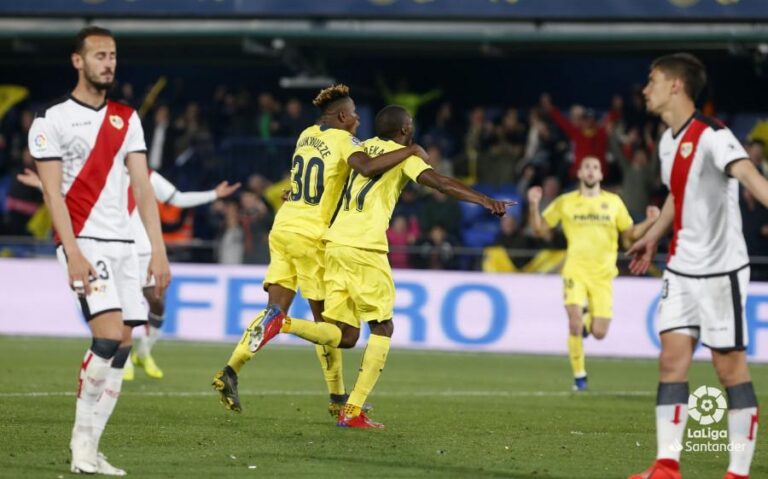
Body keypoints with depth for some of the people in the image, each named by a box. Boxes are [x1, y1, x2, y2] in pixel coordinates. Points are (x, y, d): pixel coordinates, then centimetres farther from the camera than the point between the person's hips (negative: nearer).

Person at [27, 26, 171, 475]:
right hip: (85, 241, -6)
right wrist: (73, 254, -17)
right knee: (109, 339, -19)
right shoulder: (52, 119, -2)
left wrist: (159, 250, 3)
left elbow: (142, 187, 11)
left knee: (121, 350, 0)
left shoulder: (126, 119, 14)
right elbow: (53, 193, -8)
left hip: (124, 244, 6)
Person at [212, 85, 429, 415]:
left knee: (275, 312, 4)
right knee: (324, 317, 4)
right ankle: (338, 398, 14)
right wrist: (411, 151, -19)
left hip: (283, 228, 6)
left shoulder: (307, 136, 13)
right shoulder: (343, 140, -9)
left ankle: (230, 372, -11)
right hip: (310, 236, -6)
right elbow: (367, 167, -27)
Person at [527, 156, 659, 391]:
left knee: (599, 333, -2)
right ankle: (579, 375, -2)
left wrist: (649, 222, -4)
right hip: (575, 270, -1)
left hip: (603, 274, 1)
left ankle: (588, 323, 37)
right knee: (574, 322, -20)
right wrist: (534, 206, -7)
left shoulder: (613, 202, 7)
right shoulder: (565, 202, 4)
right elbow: (540, 229, 9)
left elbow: (629, 234, 13)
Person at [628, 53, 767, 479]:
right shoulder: (668, 141, 10)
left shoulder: (711, 136, -17)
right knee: (671, 359, 2)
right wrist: (652, 238, 39)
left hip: (720, 268, -8)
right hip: (680, 268, 8)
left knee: (730, 366, -2)